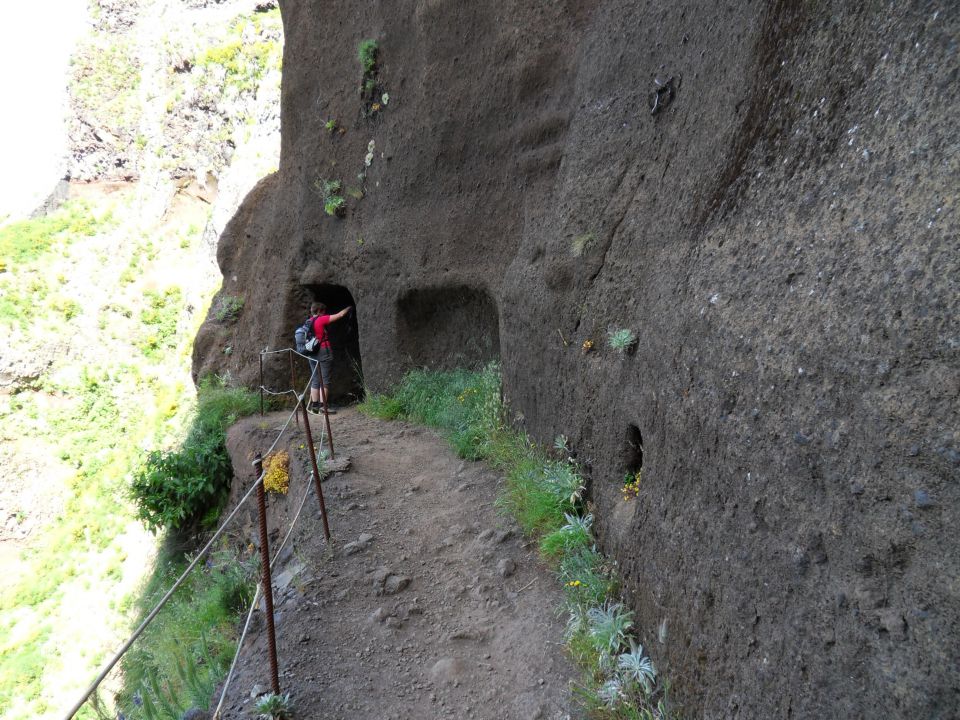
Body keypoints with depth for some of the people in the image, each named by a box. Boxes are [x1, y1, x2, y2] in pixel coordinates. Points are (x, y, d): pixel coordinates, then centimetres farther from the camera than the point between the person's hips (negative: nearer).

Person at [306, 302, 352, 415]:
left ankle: (314, 405, 11)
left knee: (315, 380, 10)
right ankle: (323, 405, -6)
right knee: (325, 379, -4)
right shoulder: (322, 319, -9)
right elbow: (340, 315, -5)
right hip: (323, 351, -8)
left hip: (312, 353, 8)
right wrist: (349, 308, 10)